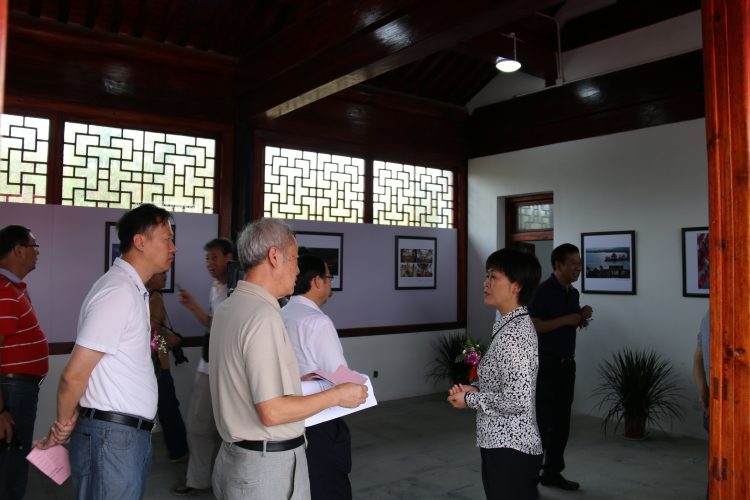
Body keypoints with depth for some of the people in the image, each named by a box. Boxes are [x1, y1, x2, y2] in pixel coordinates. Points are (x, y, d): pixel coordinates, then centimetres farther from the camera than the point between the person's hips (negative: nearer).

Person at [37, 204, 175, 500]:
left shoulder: (133, 290, 12)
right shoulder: (119, 292, -18)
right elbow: (74, 375, -18)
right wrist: (64, 426, -2)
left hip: (131, 434, 9)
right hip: (113, 436, -9)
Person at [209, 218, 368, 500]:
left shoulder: (227, 309, 5)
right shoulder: (263, 316, -23)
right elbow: (272, 412, -25)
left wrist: (299, 380, 17)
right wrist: (337, 395, -15)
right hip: (267, 466, -9)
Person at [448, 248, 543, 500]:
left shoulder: (513, 333, -22)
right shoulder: (517, 325, 8)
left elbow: (516, 400, -27)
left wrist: (470, 399, -14)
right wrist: (476, 390, 4)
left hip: (509, 450, -10)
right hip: (512, 445, 10)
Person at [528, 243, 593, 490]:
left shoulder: (573, 293, 11)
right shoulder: (542, 291, -14)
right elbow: (531, 326, -22)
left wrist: (582, 318, 1)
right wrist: (565, 320, -21)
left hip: (567, 364, 8)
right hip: (545, 365, -8)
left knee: (562, 422, 11)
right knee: (543, 422, -3)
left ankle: (552, 472, 22)